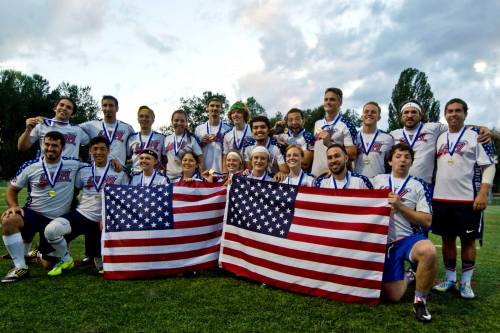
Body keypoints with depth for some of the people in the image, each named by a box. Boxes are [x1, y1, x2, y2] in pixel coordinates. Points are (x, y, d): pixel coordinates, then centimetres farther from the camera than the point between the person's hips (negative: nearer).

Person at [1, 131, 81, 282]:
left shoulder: (73, 164, -5)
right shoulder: (30, 167, -4)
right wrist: (14, 206, -15)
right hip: (32, 213, 0)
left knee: (48, 264, 2)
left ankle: (38, 252, 42)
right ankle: (20, 267, -20)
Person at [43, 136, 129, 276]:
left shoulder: (120, 172, 0)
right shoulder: (83, 170, 5)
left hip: (103, 221, -1)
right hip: (81, 214, 1)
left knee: (102, 266, 2)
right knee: (50, 230, -28)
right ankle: (66, 260, 1)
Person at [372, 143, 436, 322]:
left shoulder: (418, 185, 4)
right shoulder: (378, 180, 11)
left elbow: (427, 221, -2)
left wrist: (400, 206, -10)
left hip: (410, 238, -1)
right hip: (385, 242, 2)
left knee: (428, 251, -38)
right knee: (394, 295, -2)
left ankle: (420, 300, -14)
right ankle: (406, 277, 34)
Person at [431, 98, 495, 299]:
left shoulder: (476, 135, -1)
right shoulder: (440, 138, 12)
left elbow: (488, 166, -5)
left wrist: (483, 193, -16)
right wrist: (432, 191, 8)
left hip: (468, 199, -4)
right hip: (441, 199, 4)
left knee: (468, 240, 4)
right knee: (447, 239, 11)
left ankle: (466, 282, 18)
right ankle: (449, 278, 24)